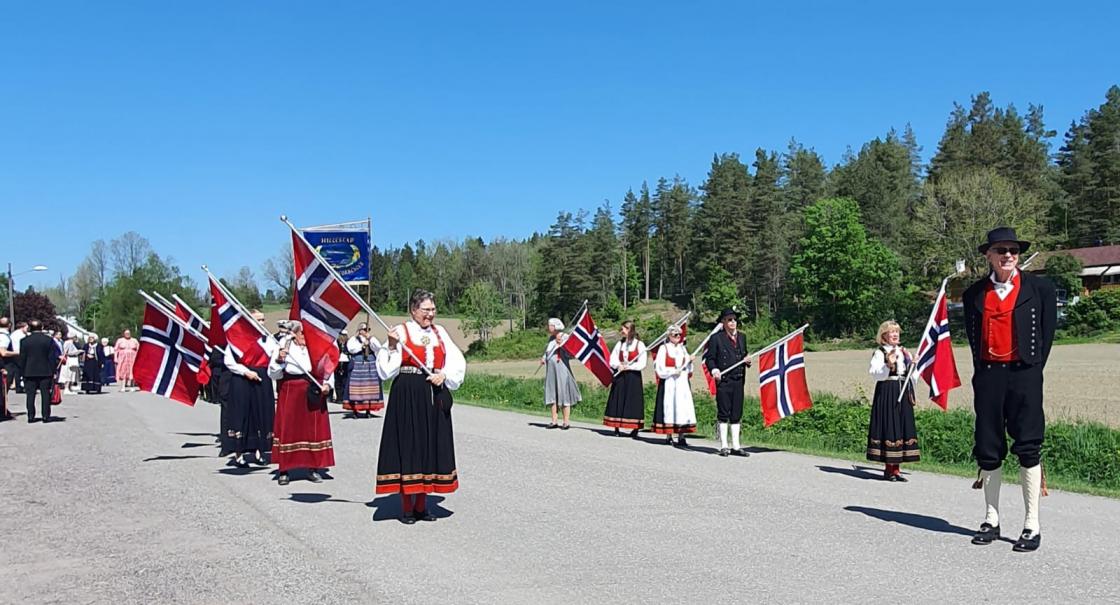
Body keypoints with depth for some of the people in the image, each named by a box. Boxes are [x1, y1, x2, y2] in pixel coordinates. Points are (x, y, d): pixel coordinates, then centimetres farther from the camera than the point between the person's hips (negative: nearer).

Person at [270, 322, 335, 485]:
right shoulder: (283, 348, 0)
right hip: (290, 395, -2)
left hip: (313, 396, 2)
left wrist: (327, 384, -8)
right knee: (288, 429, -1)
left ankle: (314, 468, 15)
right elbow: (274, 374, -1)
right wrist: (279, 360, -18)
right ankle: (284, 470, 9)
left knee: (315, 429, 4)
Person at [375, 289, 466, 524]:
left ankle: (421, 505, 19)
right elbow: (387, 370, -8)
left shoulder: (439, 332, 11)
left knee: (432, 446, 7)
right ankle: (406, 507, 10)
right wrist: (391, 346, -21)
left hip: (434, 397, 5)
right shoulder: (401, 331, -3)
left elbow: (457, 362, 8)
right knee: (408, 445, -1)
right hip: (407, 397, -5)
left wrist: (444, 375, -9)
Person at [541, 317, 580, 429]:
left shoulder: (565, 337, -8)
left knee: (563, 394, -2)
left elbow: (571, 355, -12)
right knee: (552, 394, 7)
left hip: (562, 369, -7)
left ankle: (566, 422, 3)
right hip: (551, 370, 7)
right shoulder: (551, 338, 11)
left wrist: (562, 344, -21)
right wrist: (543, 358, 5)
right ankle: (554, 421, 13)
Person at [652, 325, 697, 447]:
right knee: (669, 408, -5)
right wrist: (673, 371, -14)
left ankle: (681, 437, -4)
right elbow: (659, 368, -8)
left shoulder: (683, 349, 16)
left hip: (682, 383, 5)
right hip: (668, 383, -5)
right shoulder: (664, 348, -2)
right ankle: (668, 436, 3)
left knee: (683, 408, -4)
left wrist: (689, 361, 0)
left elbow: (688, 369, 18)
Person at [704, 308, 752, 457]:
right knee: (723, 414, 0)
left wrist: (747, 361, 2)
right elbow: (709, 358, -3)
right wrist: (714, 370, -19)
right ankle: (723, 446, 7)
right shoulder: (716, 338, -2)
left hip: (739, 381, 5)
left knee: (737, 414, 8)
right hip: (723, 381, -5)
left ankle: (735, 446, 14)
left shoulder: (741, 337, 16)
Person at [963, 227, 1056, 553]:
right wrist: (982, 371, 4)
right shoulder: (975, 294, 8)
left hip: (1023, 375, -2)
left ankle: (1032, 525, 3)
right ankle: (991, 520, 17)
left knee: (1028, 448, -3)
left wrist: (1033, 368, 1)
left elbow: (1048, 332, 4)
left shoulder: (1039, 288, 3)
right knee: (988, 449, 6)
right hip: (987, 376, 3)